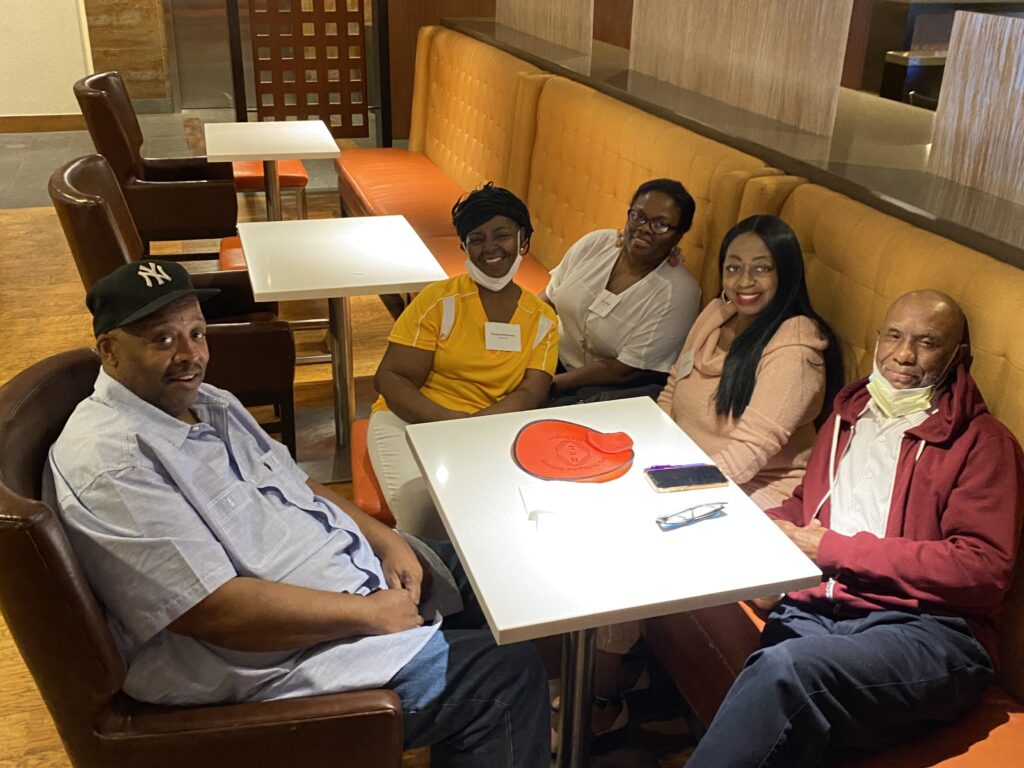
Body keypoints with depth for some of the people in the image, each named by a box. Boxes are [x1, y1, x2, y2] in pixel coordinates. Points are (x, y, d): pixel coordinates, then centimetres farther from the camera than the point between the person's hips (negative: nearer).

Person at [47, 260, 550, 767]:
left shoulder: (205, 402, 7)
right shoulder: (111, 462, -23)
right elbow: (217, 611, -28)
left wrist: (385, 539, -1)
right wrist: (370, 613, -22)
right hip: (281, 657, -10)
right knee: (506, 676, -11)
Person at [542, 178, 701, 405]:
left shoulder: (678, 292, -18)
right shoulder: (595, 243, -3)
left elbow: (622, 369, -18)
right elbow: (547, 300, 6)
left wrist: (550, 383, -20)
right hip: (558, 361, 6)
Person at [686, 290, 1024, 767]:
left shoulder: (981, 441, 5)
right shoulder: (848, 415, 25)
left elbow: (984, 571, -6)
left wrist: (835, 549, -6)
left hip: (923, 629, -4)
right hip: (811, 614, 4)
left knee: (785, 669, -35)